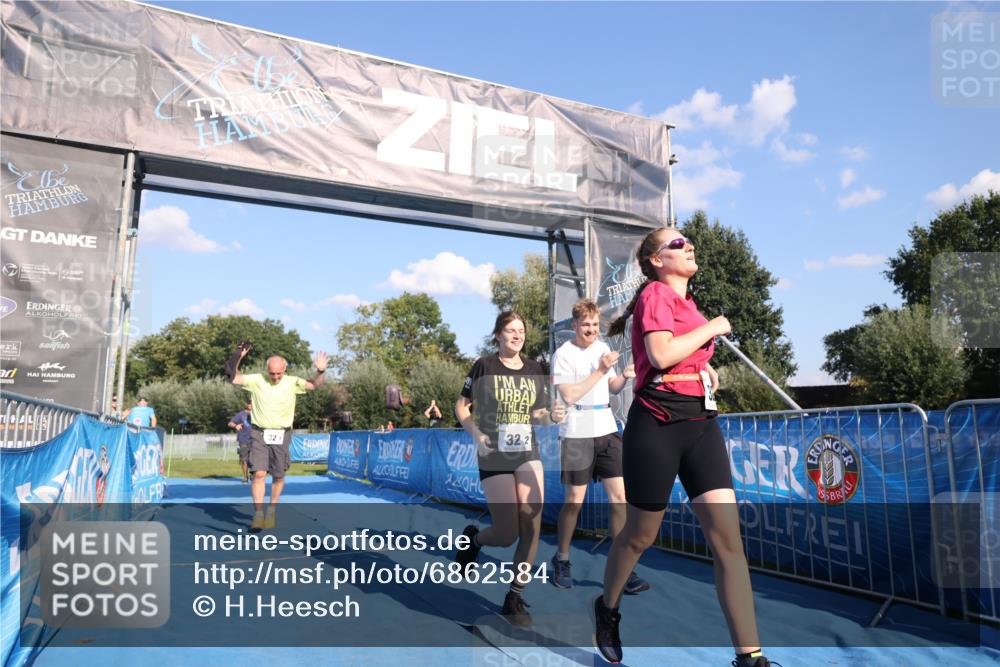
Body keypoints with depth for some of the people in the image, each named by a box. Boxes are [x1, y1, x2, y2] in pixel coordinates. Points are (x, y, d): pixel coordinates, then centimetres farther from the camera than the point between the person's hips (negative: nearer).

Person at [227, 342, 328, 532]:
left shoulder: (292, 382, -3)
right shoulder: (257, 380, -3)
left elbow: (313, 385, -12)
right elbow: (233, 378, -6)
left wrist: (320, 371, -31)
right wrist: (237, 357, -18)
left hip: (282, 435, 1)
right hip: (259, 433, -1)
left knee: (279, 476, 8)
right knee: (259, 473, -10)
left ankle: (271, 511, 29)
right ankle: (258, 514, -1)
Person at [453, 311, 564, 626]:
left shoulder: (534, 368, 5)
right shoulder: (485, 366, -7)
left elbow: (536, 414, 12)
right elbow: (461, 406, -3)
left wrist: (552, 416, -10)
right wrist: (477, 434, -18)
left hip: (528, 454, 4)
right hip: (494, 458, -4)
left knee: (532, 526, -4)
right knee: (508, 535, -3)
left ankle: (515, 598, 12)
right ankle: (473, 537, 32)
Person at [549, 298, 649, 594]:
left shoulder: (603, 347, 11)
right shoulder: (563, 354, -7)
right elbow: (569, 395, -16)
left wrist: (624, 376, -3)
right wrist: (600, 370, -17)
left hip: (607, 430, 5)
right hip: (577, 435, -5)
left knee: (619, 497, 1)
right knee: (574, 501, 3)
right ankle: (561, 559, 23)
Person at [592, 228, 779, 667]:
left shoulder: (685, 301, 18)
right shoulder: (656, 293, -6)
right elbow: (660, 355, -22)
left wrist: (704, 368, 16)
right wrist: (710, 328, -9)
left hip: (701, 423, 7)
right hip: (658, 424, -7)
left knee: (728, 537, -4)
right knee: (641, 535, 9)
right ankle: (607, 609, 35)